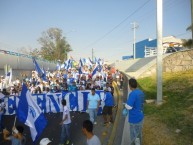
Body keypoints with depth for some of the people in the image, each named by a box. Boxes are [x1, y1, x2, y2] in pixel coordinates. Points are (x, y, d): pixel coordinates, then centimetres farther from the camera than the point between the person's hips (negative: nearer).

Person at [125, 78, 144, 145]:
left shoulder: (133, 94, -23)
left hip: (134, 119, -8)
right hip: (140, 117, 8)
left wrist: (125, 104, -5)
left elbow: (128, 107, -26)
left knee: (133, 137, 4)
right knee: (139, 134, 23)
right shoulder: (141, 92, 4)